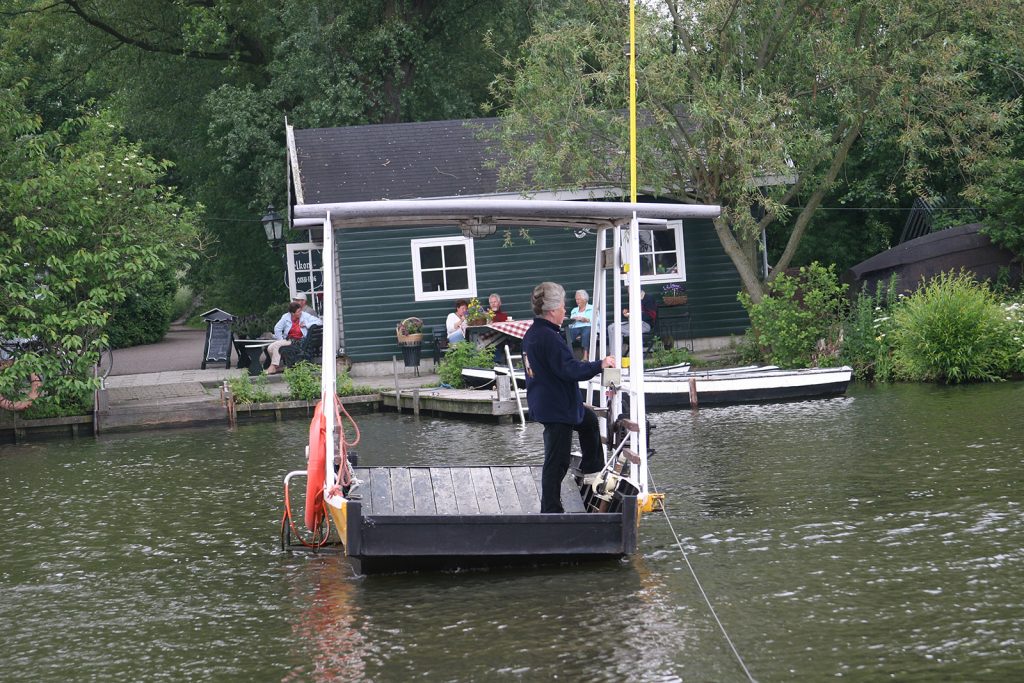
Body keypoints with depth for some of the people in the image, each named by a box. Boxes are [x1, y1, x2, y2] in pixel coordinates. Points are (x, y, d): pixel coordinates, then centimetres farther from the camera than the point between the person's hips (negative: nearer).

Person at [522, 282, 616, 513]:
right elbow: (570, 369, -29)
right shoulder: (549, 337, -25)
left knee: (589, 420, 32)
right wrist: (600, 364, -19)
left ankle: (592, 467, 47)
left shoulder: (531, 334, 7)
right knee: (557, 462, -2)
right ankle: (551, 510, 3)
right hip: (557, 408, -11)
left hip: (542, 404, 11)